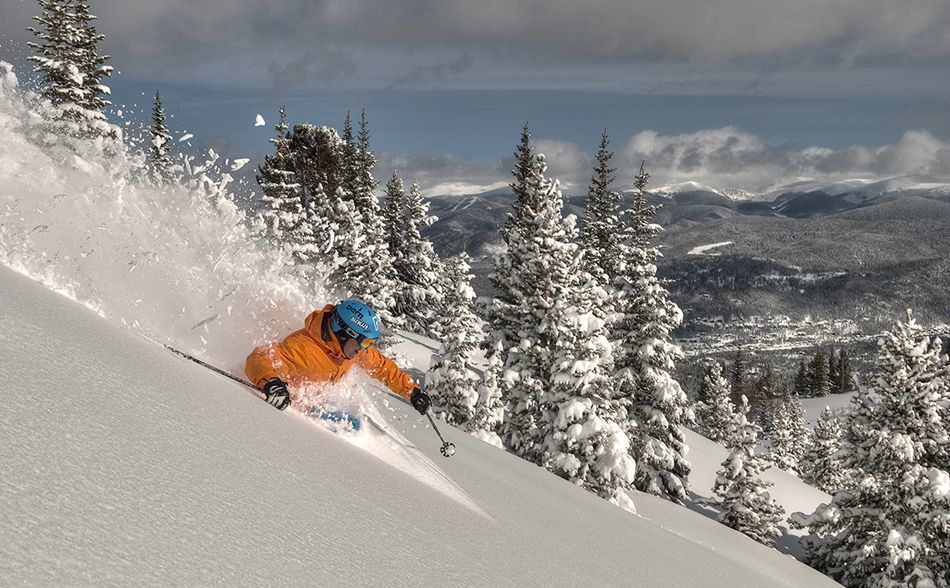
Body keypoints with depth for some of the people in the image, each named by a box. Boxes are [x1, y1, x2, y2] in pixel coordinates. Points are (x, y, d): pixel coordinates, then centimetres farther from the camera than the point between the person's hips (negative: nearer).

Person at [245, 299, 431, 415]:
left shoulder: (356, 347, -13)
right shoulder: (302, 347, -37)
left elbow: (383, 367, 2)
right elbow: (258, 359, -43)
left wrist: (413, 391, 1)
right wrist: (270, 382, -65)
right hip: (291, 404, -7)